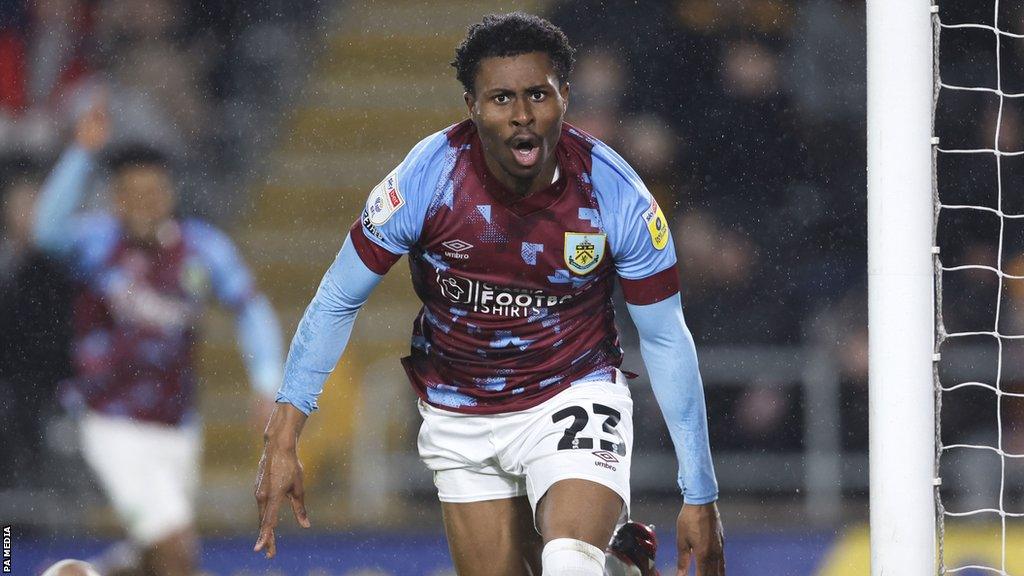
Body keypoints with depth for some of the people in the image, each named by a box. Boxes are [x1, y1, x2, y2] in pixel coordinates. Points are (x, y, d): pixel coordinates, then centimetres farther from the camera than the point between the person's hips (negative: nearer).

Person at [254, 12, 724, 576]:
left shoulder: (615, 193, -19)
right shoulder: (423, 179, -20)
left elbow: (666, 341, -7)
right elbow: (337, 301, -7)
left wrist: (700, 494, -5)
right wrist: (283, 434, -14)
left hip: (574, 400, -2)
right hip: (460, 419, 2)